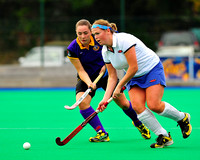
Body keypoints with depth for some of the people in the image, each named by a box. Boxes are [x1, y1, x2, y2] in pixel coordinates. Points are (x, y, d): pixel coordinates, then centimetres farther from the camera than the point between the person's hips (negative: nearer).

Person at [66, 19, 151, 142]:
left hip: (105, 74, 0)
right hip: (87, 77, 0)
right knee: (82, 103, -27)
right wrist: (89, 83, -35)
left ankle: (138, 123, 33)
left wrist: (106, 64, -12)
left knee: (123, 103, 1)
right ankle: (102, 133, -18)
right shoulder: (72, 49, -22)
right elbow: (81, 71, -18)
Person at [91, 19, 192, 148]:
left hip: (152, 69, -7)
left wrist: (119, 86, -18)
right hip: (134, 78, 7)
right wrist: (106, 98, -8)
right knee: (137, 106, -18)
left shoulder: (124, 40, -26)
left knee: (154, 105, -22)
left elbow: (133, 68, -26)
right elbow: (112, 77, 3)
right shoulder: (105, 51, -2)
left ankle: (183, 118, 7)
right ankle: (164, 137, -9)